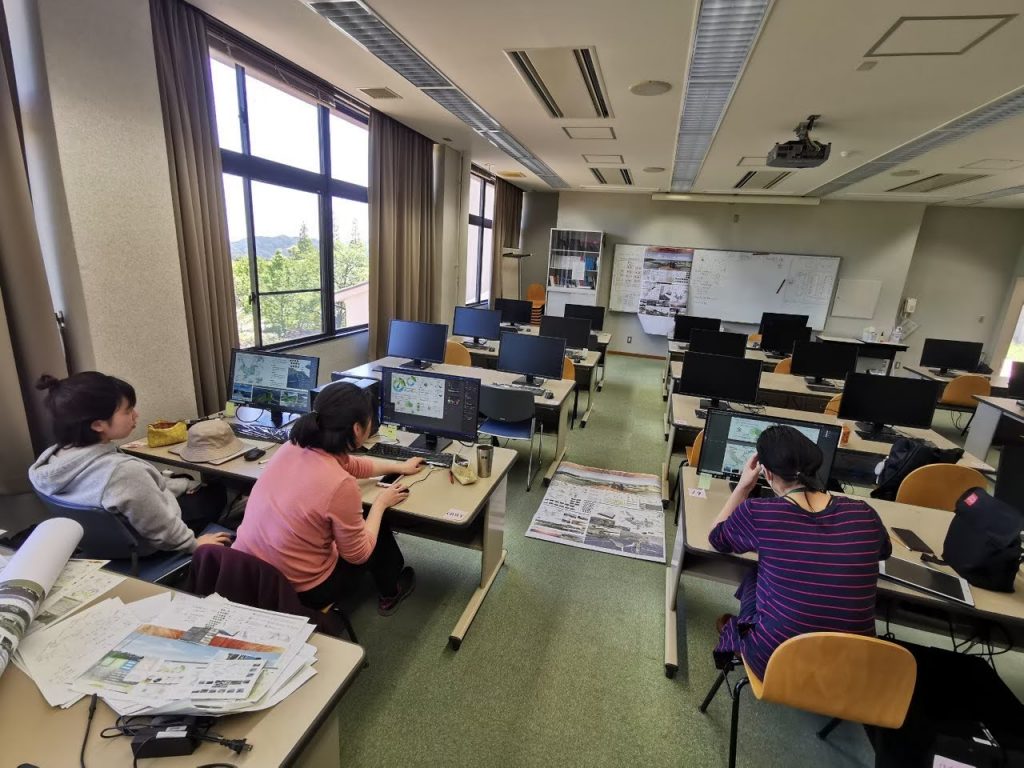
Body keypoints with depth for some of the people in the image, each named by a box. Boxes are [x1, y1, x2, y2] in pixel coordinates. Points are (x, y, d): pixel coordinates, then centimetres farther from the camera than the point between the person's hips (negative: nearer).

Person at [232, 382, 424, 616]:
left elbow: (352, 464, 11)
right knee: (379, 530, 17)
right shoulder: (341, 485, -31)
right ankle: (390, 594, 44)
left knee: (358, 524, 25)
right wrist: (380, 503, -1)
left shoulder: (295, 447, -8)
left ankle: (388, 570, 52)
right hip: (297, 591, -6)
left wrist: (400, 467, 24)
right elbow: (358, 554, -15)